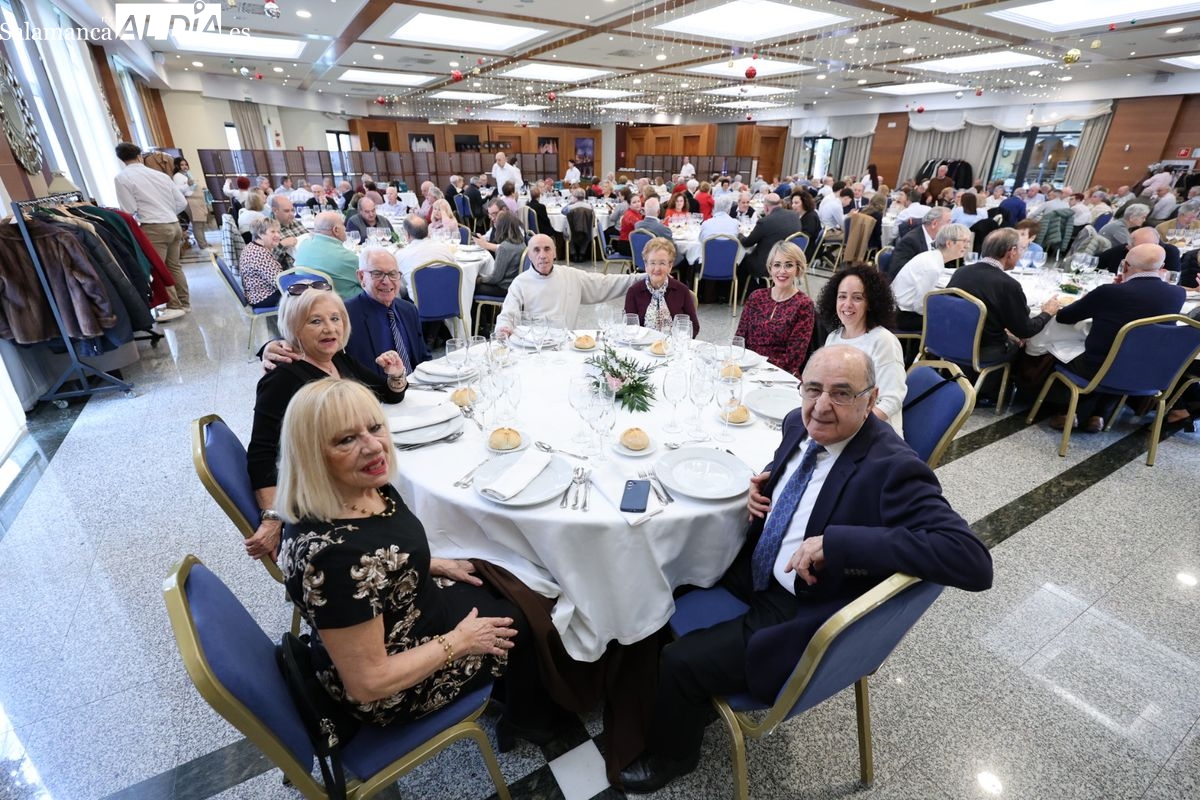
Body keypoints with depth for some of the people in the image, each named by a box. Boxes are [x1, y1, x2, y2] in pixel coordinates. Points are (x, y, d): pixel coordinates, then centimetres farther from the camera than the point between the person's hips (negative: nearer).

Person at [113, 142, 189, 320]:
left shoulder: (122, 178, -4)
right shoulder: (160, 174, 10)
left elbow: (129, 211, -8)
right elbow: (182, 203, 9)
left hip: (154, 228, -6)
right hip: (174, 225, 6)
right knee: (174, 266, 15)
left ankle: (174, 306, 4)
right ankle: (183, 303, 20)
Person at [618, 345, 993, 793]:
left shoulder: (891, 469, -27)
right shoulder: (800, 424, -4)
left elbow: (974, 563, -36)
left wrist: (836, 541, -40)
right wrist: (763, 483, -5)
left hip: (802, 619, -8)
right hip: (754, 575, 8)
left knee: (679, 662, -9)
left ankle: (671, 756, 27)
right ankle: (696, 700, 40)